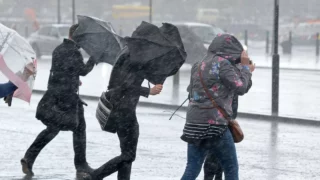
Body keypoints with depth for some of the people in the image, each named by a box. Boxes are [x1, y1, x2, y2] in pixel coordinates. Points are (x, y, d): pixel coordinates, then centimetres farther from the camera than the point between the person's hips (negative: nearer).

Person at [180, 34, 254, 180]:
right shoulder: (222, 63, -9)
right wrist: (245, 67, 7)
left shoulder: (199, 65, 14)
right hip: (215, 125, -7)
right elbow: (240, 88, -9)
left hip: (194, 124, 7)